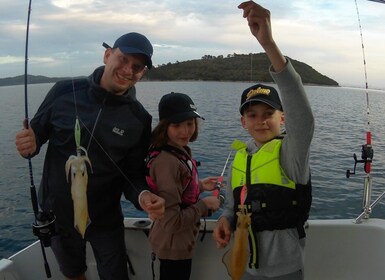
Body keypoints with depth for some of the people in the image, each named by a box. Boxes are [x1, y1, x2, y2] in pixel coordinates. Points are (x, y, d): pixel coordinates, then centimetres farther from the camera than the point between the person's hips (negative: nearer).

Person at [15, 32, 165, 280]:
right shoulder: (65, 92, -13)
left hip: (105, 220, -1)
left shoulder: (139, 119, -13)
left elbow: (134, 173, -9)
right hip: (56, 213, 2)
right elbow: (37, 132, -1)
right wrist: (31, 144, -24)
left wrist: (144, 196, -30)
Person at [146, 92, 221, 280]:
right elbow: (172, 221, -29)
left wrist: (200, 186, 5)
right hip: (174, 246, -9)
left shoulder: (180, 151, -2)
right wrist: (204, 205, -18)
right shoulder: (167, 161, -30)